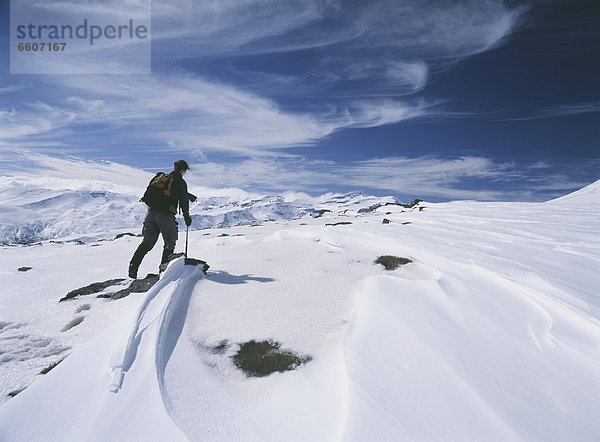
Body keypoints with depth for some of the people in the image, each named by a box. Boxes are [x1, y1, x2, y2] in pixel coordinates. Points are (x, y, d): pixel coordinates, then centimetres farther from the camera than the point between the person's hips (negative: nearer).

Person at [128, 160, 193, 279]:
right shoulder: (181, 182, 0)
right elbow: (183, 201, -4)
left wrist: (188, 195, 43)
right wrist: (187, 217, 7)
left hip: (152, 212, 6)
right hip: (166, 215, -5)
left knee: (147, 242, 12)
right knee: (170, 244, 11)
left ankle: (133, 265, -1)